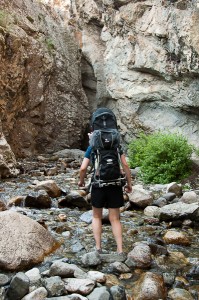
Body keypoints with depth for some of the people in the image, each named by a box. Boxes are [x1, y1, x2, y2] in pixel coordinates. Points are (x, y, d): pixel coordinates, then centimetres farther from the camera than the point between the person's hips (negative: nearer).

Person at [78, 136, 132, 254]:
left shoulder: (91, 148, 1)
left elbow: (83, 168, -5)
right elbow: (125, 165, -4)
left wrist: (81, 181, 13)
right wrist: (129, 183, 4)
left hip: (98, 185, -1)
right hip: (115, 186, 1)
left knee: (97, 216, 19)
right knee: (115, 219, 11)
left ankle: (98, 247, 14)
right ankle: (120, 250, 7)